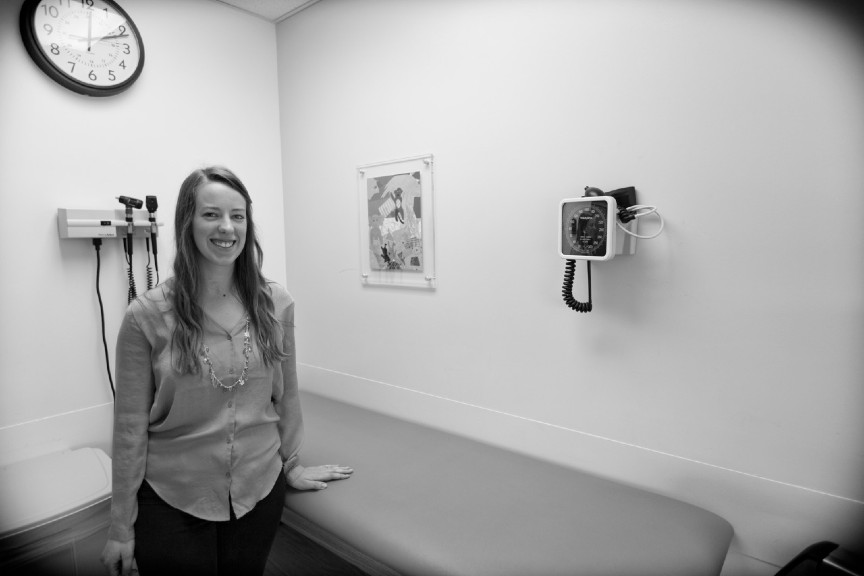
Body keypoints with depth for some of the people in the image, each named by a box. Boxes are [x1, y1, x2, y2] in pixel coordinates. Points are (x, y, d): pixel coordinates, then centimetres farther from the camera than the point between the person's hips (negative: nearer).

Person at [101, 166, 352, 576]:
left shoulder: (276, 304, -7)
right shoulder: (147, 316, -13)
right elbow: (131, 426, -7)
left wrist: (291, 465, 12)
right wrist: (120, 527, -1)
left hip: (260, 491, 2)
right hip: (171, 501, -2)